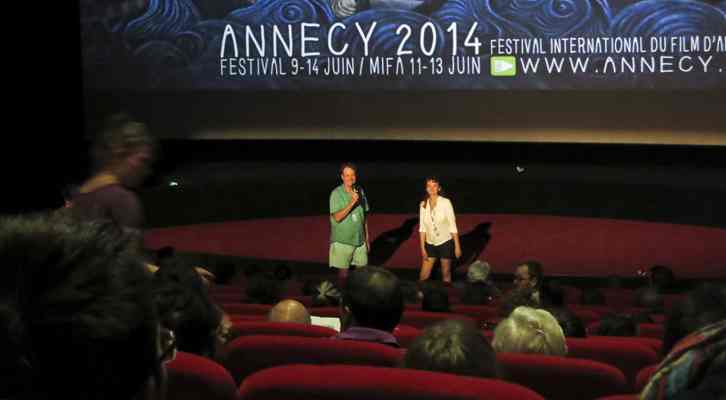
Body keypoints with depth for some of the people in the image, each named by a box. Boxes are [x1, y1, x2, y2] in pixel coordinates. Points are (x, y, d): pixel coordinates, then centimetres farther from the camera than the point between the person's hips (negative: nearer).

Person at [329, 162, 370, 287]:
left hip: (360, 239, 4)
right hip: (342, 240, -4)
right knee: (344, 272, 4)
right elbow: (337, 217, -19)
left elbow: (364, 216, 10)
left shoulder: (360, 191, 2)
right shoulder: (336, 194, -12)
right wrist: (352, 203, -26)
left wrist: (367, 237, 12)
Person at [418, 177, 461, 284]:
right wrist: (422, 248, 0)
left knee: (446, 274, 9)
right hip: (430, 244, 3)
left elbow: (452, 225, -11)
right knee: (423, 277, 3)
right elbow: (422, 228, 2)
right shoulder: (423, 205, -2)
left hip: (445, 243, -3)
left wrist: (457, 246, -9)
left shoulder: (445, 202, -13)